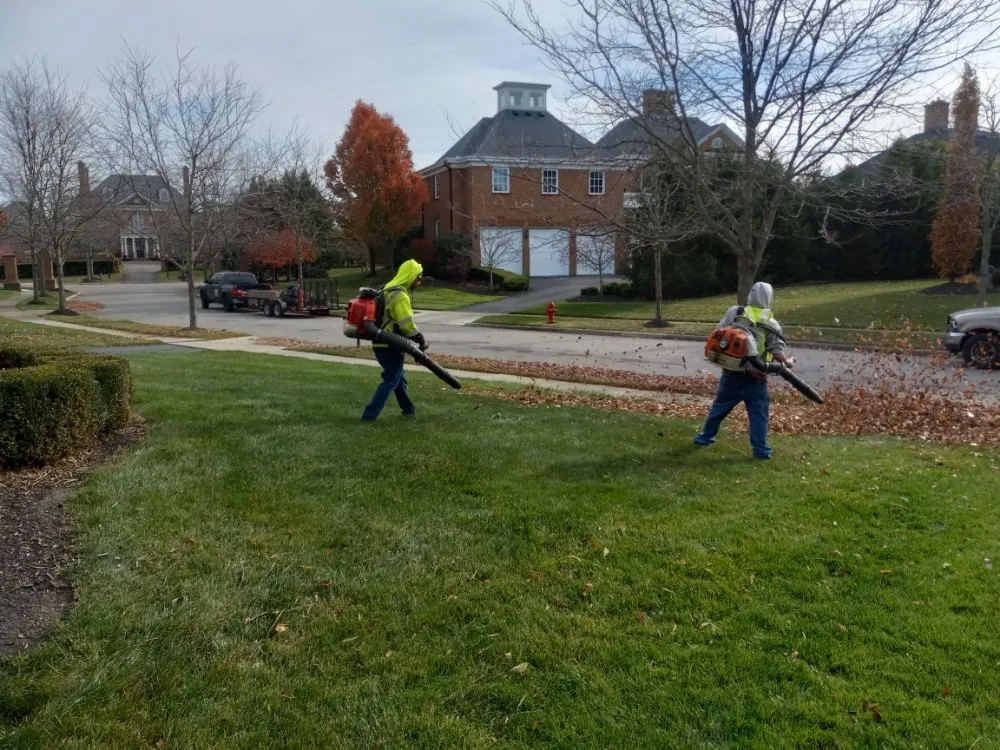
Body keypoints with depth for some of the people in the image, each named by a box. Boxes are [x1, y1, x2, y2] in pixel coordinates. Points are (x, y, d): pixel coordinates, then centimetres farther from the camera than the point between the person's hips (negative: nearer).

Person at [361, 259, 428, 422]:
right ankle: (370, 414, -6)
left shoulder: (390, 290, 15)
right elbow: (407, 325, -22)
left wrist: (415, 340, 15)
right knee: (391, 380, -4)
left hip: (382, 343, 10)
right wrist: (421, 340, -9)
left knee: (399, 378, 20)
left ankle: (409, 409, 33)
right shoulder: (399, 295, -18)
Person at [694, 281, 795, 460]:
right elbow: (777, 351, -10)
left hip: (731, 372, 2)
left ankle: (706, 436, 29)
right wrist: (787, 361, 3)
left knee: (720, 405, 17)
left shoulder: (733, 313, 1)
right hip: (755, 376, -2)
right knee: (759, 412, 5)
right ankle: (760, 449, 3)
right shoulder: (771, 324, -3)